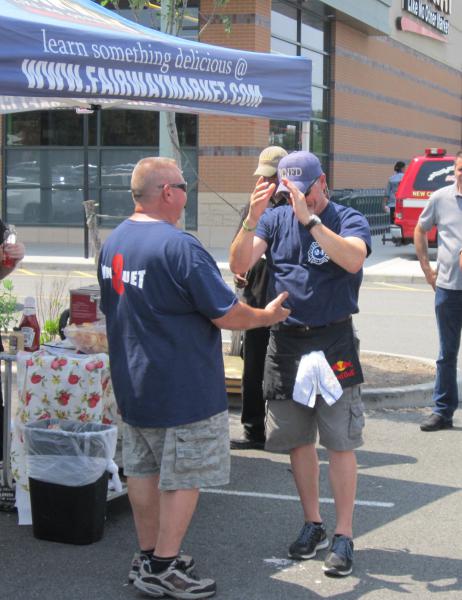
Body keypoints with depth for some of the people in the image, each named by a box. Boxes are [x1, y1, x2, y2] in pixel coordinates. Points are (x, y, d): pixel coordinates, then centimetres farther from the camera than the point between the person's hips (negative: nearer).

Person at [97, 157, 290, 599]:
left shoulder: (112, 243, 6)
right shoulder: (178, 246, -21)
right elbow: (225, 314, -19)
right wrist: (268, 315, -2)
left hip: (132, 384, 9)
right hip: (183, 388, -8)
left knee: (142, 469, 16)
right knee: (183, 477, 2)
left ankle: (147, 556, 26)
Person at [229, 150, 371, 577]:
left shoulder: (348, 220, -4)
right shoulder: (276, 220, 6)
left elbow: (353, 259, -25)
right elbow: (240, 265, -6)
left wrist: (309, 218, -30)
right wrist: (252, 219, -20)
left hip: (333, 344, -4)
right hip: (285, 342, 4)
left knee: (340, 443, -1)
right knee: (298, 441, 12)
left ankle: (343, 536, 8)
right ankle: (313, 525, 26)